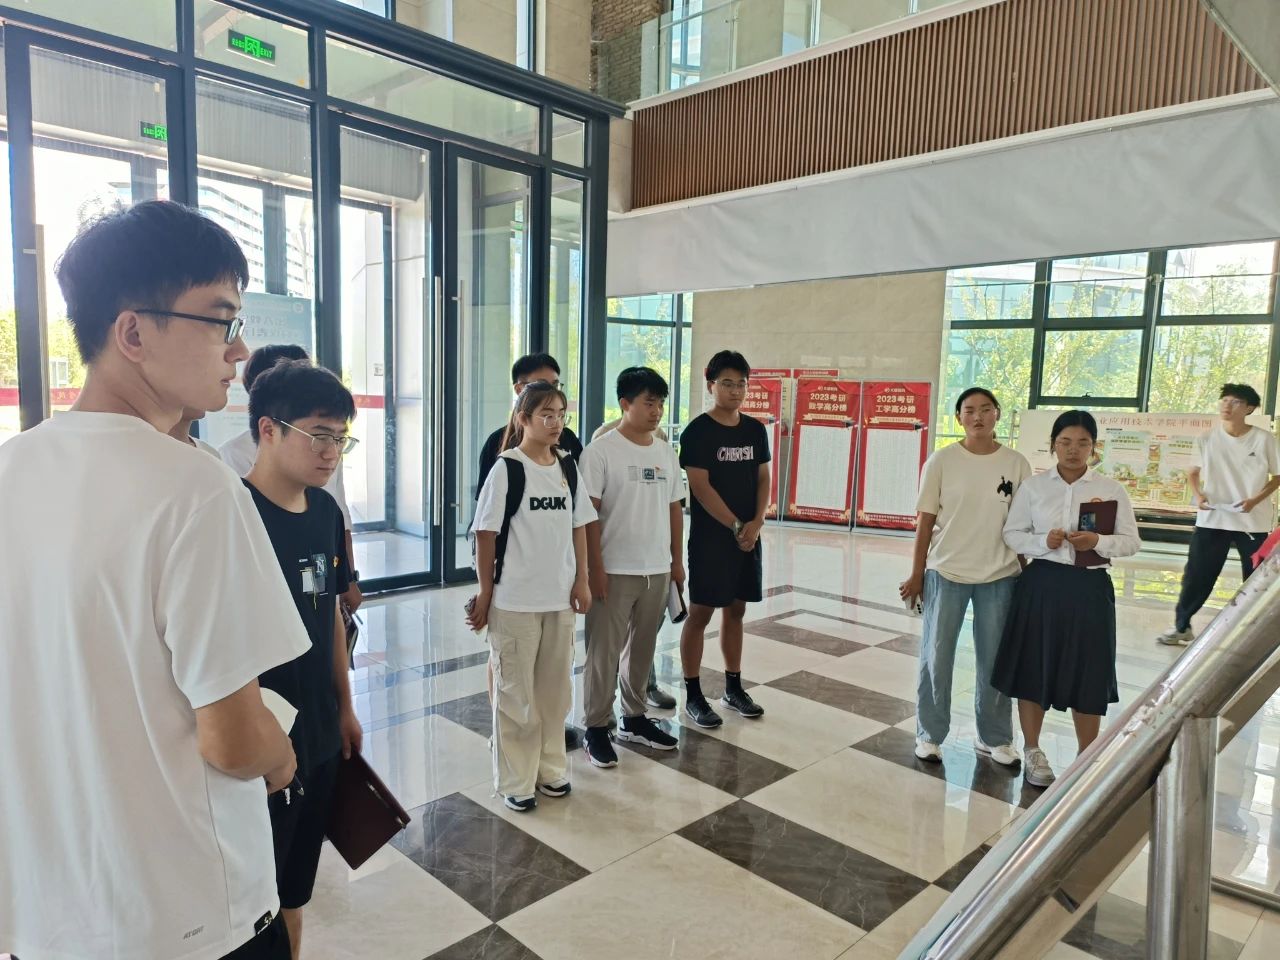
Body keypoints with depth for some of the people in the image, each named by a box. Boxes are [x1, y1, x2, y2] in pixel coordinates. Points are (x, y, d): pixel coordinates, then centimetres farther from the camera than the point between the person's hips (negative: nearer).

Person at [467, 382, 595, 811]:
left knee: (555, 688, 16)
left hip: (559, 597, 5)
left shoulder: (568, 466, 4)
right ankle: (514, 779, 22)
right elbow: (486, 534, -8)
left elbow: (579, 526, 9)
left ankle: (549, 766, 33)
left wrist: (581, 581, 6)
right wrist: (485, 592, -6)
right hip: (515, 600, -5)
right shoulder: (506, 469, -11)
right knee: (515, 692, 8)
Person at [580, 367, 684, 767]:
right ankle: (596, 728, 17)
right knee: (604, 651, 3)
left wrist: (677, 561, 13)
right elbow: (588, 513, -12)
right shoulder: (601, 450, -11)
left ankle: (634, 718, 32)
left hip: (657, 569, 6)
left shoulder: (666, 452, 8)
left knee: (643, 648, 16)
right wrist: (595, 569, -15)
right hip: (615, 570, -6)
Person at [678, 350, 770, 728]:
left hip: (749, 536, 6)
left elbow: (763, 479, 9)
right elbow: (700, 487, -14)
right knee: (700, 613, 0)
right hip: (710, 537, -6)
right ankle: (693, 695, 10)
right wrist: (736, 526, -14)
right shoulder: (697, 431, -9)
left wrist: (756, 523, -6)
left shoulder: (756, 430, 9)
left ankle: (733, 687, 26)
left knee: (736, 611, 14)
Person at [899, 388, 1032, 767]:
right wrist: (916, 574, -1)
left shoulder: (1016, 464, -1)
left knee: (995, 661, 14)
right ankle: (929, 734, 24)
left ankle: (995, 738, 31)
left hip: (999, 576, 2)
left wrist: (1026, 573, 5)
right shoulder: (942, 461, -5)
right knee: (936, 658, 8)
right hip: (946, 572, -1)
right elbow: (926, 521, -2)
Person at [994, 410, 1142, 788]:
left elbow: (1132, 541, 2)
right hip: (1041, 584, 0)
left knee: (1087, 673, 6)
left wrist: (1098, 542, -17)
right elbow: (1011, 534, 3)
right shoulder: (1033, 486, 2)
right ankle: (1032, 751, 25)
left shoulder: (1112, 490, 1)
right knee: (1034, 667, 7)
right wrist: (1043, 542, -15)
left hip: (1090, 587, 0)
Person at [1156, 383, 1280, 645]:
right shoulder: (1206, 439, 0)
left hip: (1254, 521, -1)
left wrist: (1256, 499, -14)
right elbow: (1192, 473, 12)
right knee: (1196, 575, 3)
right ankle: (1181, 626, 14)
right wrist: (1198, 494, -7)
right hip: (1212, 519, 1)